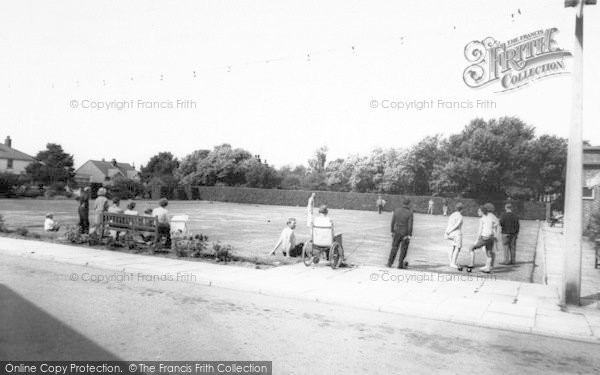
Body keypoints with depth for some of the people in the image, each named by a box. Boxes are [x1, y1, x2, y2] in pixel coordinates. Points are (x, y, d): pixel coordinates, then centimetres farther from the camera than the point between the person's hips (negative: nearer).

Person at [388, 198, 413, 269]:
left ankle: (390, 263, 15)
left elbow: (393, 222, 0)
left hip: (397, 232, 3)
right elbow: (410, 225, -15)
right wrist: (409, 236, -10)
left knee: (394, 247, 15)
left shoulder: (396, 210, -5)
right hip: (405, 233, -3)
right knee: (404, 249, 12)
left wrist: (392, 231, 11)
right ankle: (400, 264, 17)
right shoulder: (410, 213, -14)